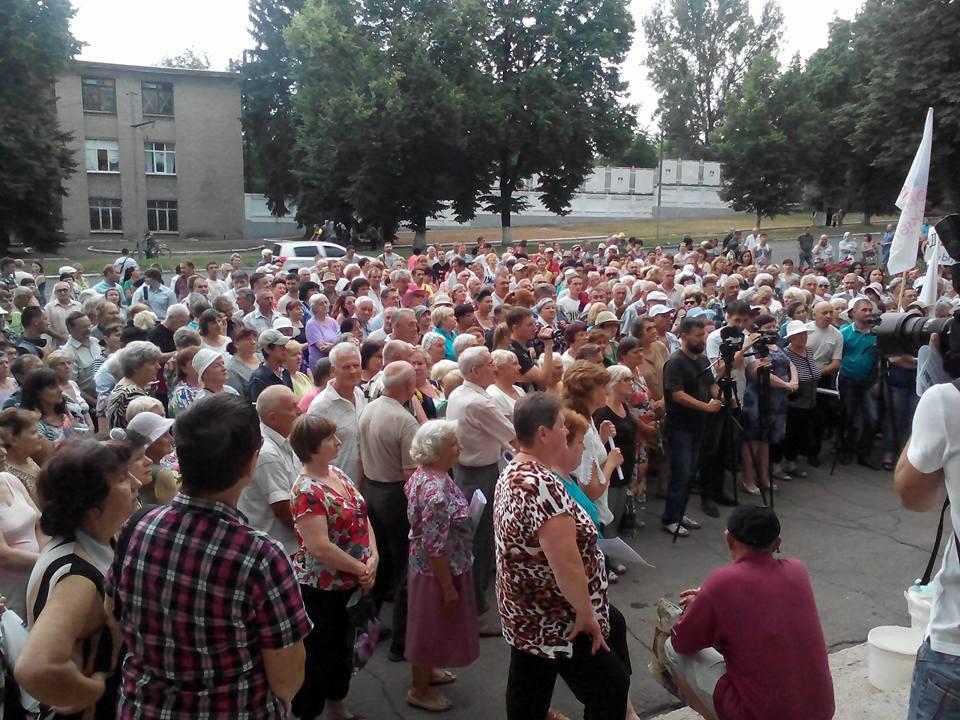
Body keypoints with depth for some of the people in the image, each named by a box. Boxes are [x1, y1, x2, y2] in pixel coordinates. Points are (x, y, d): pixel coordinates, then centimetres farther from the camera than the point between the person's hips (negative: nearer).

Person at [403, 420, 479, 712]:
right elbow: (435, 546, -28)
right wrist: (448, 587, -21)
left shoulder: (423, 474, -2)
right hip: (437, 569, -9)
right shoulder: (436, 489, -32)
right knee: (431, 627, 10)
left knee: (431, 625, 27)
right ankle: (419, 690, 30)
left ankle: (427, 671, 47)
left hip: (426, 564, 9)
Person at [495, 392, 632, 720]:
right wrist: (586, 614, -18)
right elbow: (567, 563, -32)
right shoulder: (542, 485, -29)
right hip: (555, 619, -9)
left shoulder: (512, 472, 3)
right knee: (610, 690, 10)